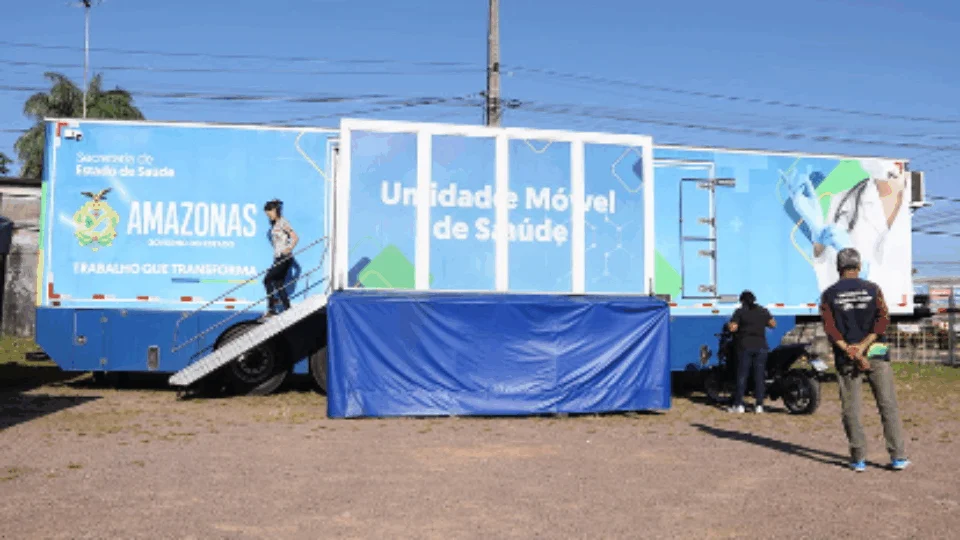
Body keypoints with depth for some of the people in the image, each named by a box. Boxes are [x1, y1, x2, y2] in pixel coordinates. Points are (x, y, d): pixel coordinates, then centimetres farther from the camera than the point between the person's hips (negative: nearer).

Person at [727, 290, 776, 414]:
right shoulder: (763, 311, 7)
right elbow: (773, 324, 8)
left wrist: (729, 325, 9)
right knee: (759, 376, 5)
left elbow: (733, 328, -12)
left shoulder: (740, 312, -3)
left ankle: (739, 404, 0)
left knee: (742, 375, 1)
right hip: (761, 347, 3)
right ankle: (759, 405, 4)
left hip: (745, 347, -3)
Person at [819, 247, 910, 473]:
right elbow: (883, 319, -9)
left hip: (846, 358, 0)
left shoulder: (829, 295, 3)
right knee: (888, 406, 7)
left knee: (851, 410, 5)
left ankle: (858, 459, 7)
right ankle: (898, 457, 9)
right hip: (876, 354, 0)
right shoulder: (873, 289, 4)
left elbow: (830, 328, -8)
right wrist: (863, 345, -15)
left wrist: (851, 353, -13)